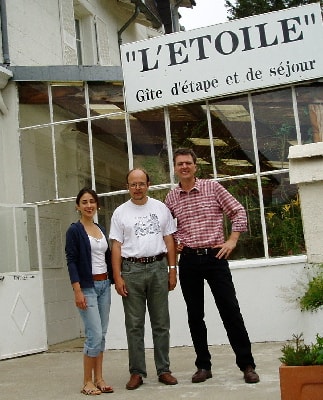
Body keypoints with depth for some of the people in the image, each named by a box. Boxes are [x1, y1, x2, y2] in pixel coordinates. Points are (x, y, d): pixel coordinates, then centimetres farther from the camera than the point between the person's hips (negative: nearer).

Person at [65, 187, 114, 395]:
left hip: (104, 285, 6)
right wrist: (77, 291, -17)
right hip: (88, 286, -6)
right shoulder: (75, 230, -5)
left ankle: (99, 379, 15)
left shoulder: (101, 229, 13)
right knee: (94, 335, -9)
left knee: (102, 335, 8)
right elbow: (71, 261, -10)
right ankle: (87, 382, 4)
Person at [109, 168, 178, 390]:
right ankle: (137, 372, 12)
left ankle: (163, 370, 16)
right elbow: (116, 246, 2)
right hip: (131, 270, -1)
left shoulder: (161, 208, 8)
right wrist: (117, 276, -6)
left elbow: (169, 239, 9)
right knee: (134, 325, 3)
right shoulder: (120, 212, 5)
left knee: (161, 323, 7)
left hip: (158, 268, 1)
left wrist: (172, 269, 2)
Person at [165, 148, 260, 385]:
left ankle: (247, 365, 8)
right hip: (188, 261, 3)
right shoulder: (171, 197, 8)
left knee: (231, 312, -2)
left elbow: (238, 211, 2)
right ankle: (203, 366, 19)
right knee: (195, 316, 7)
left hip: (215, 257, -2)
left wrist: (232, 241, -6)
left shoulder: (212, 187, 1)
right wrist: (174, 244, 5)